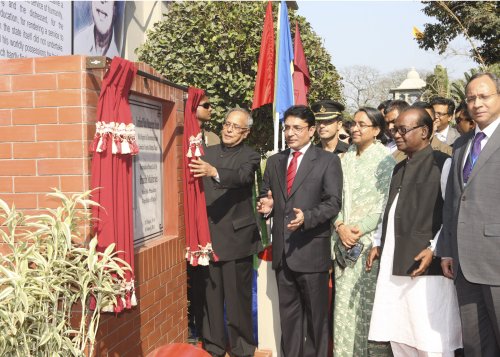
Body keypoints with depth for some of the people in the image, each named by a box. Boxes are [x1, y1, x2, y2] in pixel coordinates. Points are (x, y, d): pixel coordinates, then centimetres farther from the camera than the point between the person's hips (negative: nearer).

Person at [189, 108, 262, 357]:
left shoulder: (250, 156, -2)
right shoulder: (207, 153, 12)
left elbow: (242, 177, -23)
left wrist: (214, 172, -41)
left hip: (236, 237, -4)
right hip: (208, 235, 4)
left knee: (238, 296, 2)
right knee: (210, 295, 10)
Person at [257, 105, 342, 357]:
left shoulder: (328, 161, -3)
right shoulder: (274, 161, 12)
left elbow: (333, 202, -10)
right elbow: (265, 196, 18)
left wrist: (307, 217, -26)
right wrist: (266, 205, -5)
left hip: (311, 249, -4)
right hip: (282, 250, 5)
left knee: (316, 313, 8)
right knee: (288, 312, 15)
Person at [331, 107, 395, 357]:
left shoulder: (385, 159, -3)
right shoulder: (346, 159, 13)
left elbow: (387, 202, -8)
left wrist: (361, 228, -13)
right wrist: (340, 226, -6)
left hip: (371, 239, -5)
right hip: (344, 240, 5)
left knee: (369, 301, -4)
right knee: (344, 299, 5)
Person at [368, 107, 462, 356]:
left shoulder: (442, 163, -5)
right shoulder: (399, 168, 19)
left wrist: (434, 249, -17)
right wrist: (378, 243, 18)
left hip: (425, 264, -7)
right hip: (394, 264, 8)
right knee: (398, 337, 11)